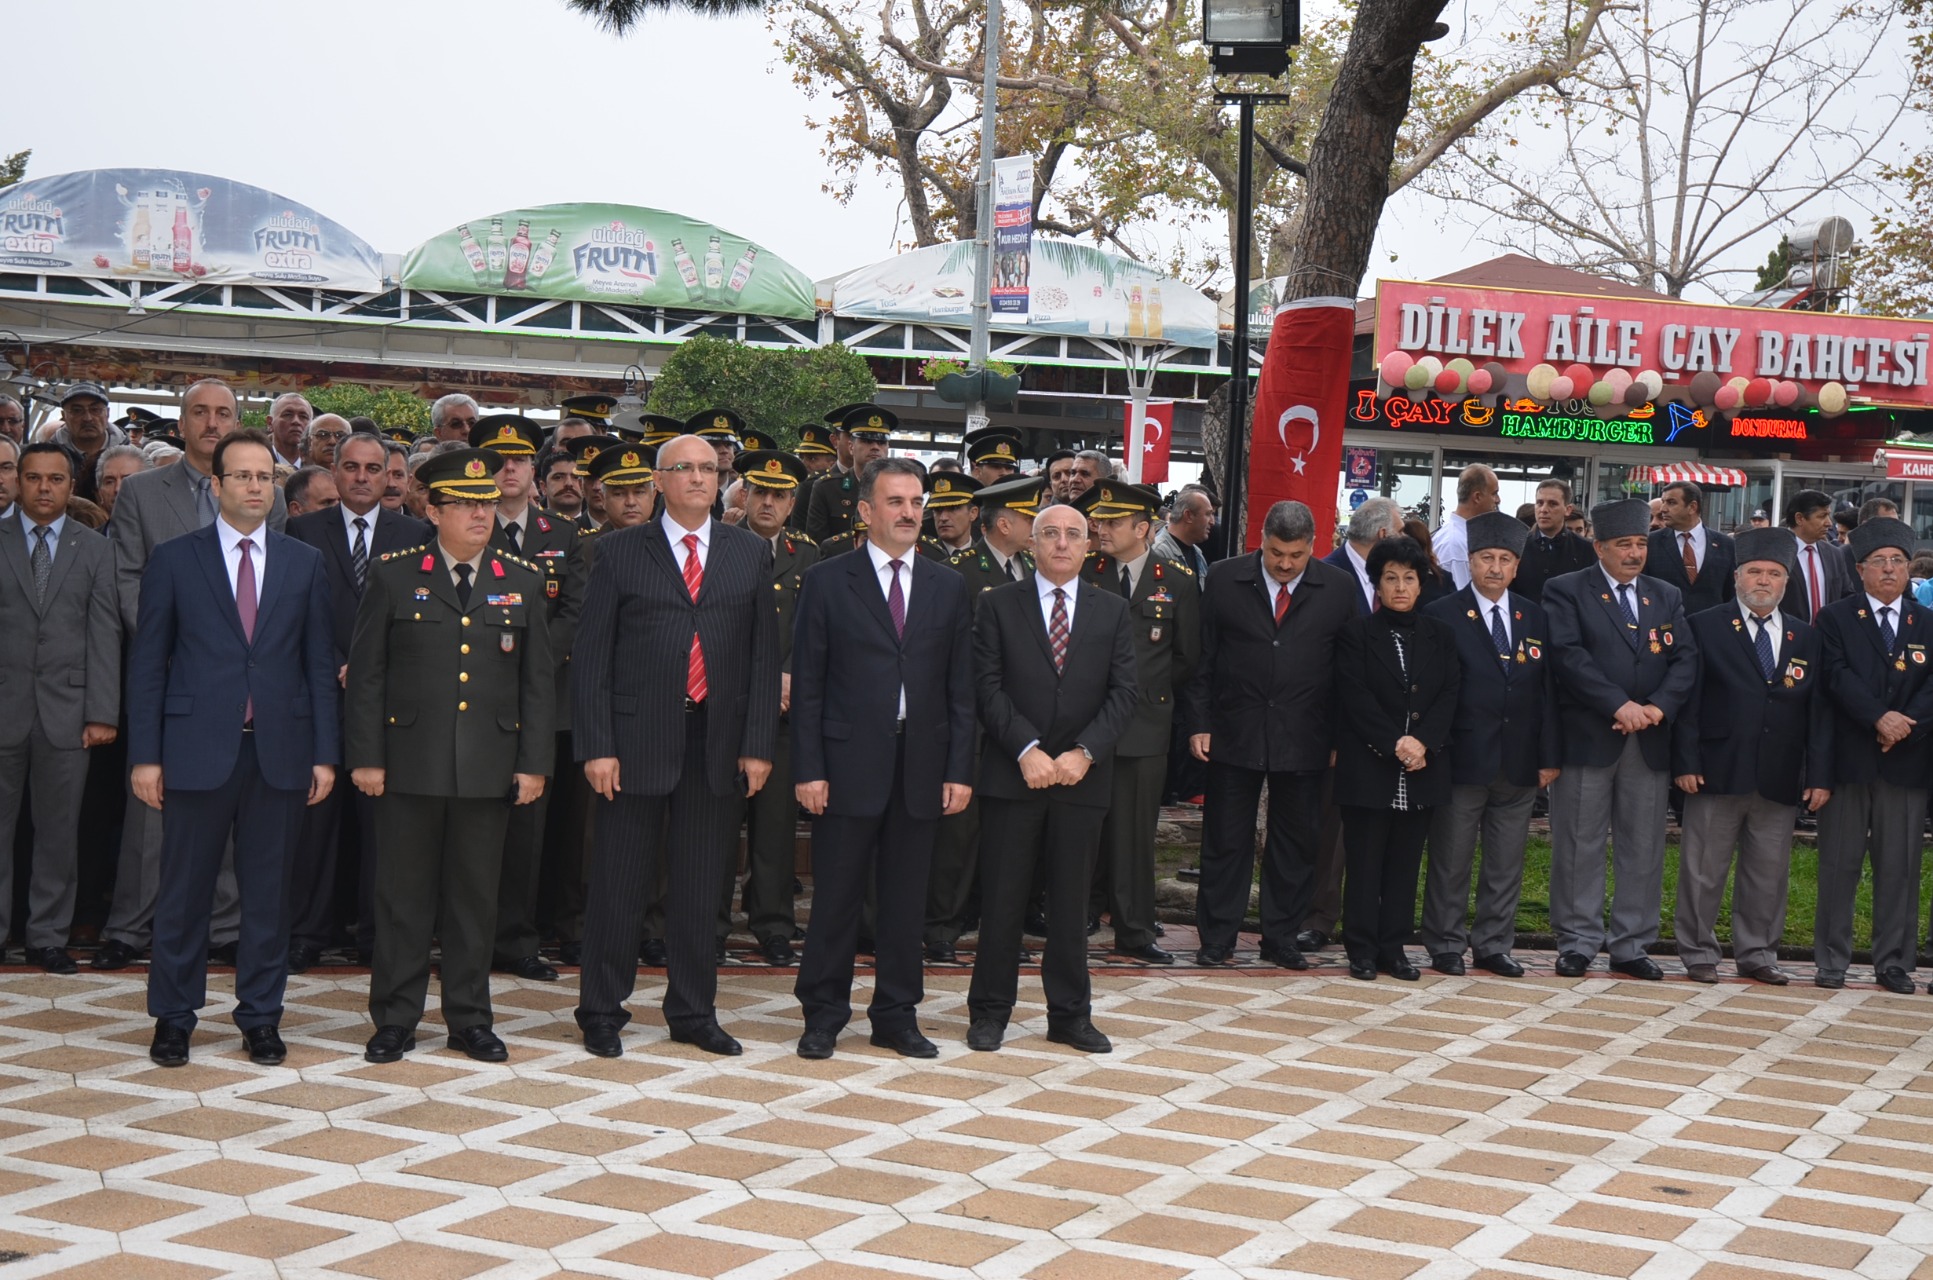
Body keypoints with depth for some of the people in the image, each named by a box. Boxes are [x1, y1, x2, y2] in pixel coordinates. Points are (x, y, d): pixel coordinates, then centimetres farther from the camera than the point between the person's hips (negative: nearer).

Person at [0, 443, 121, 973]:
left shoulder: (94, 549, 9)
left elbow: (105, 634, 3)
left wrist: (103, 712, -5)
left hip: (65, 710, 1)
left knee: (58, 830, 5)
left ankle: (49, 937, 14)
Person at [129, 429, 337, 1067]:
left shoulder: (304, 564, 9)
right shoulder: (174, 560, 3)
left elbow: (319, 664, 8)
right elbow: (147, 663, 2)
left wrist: (325, 753, 2)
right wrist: (145, 755, -4)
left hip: (280, 752, 2)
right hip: (197, 750, -2)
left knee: (268, 893, 7)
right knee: (183, 892, 4)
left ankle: (261, 1016, 18)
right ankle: (173, 1017, 17)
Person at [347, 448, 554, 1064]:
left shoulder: (523, 583, 8)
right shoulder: (392, 577, 2)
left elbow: (538, 682, 8)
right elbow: (366, 674, 2)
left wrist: (534, 762, 3)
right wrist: (365, 757, -4)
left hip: (489, 769, 2)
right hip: (410, 763, -2)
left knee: (476, 897, 8)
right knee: (403, 896, 4)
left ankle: (470, 1019, 18)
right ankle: (395, 1019, 15)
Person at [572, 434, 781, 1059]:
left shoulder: (750, 553, 9)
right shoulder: (620, 552, 2)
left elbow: (763, 654, 7)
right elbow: (590, 656, -1)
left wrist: (758, 744, -1)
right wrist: (596, 746, -9)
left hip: (717, 744, 2)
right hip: (637, 741, -2)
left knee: (700, 886, 10)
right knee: (619, 884, 4)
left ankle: (693, 1013, 22)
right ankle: (602, 1011, 16)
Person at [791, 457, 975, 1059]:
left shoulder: (948, 588, 9)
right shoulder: (827, 583, 1)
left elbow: (961, 688, 8)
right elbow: (807, 685, -2)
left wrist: (959, 770, 1)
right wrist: (807, 769, -8)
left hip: (921, 767, 3)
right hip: (849, 763, -3)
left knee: (905, 899, 9)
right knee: (836, 897, 3)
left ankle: (896, 1016, 19)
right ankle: (823, 1015, 15)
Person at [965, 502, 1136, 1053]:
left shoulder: (1112, 611, 9)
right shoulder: (998, 605, 4)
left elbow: (1122, 693, 2)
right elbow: (989, 688, -4)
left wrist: (1085, 753, -11)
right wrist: (1027, 750, -15)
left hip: (1082, 777, 2)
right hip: (1011, 776, -2)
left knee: (1072, 903, 8)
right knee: (1001, 899, 2)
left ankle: (1070, 1015, 17)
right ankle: (990, 1011, 13)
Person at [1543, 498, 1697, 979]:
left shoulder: (1666, 596, 15)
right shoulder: (1566, 592, 0)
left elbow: (1686, 659, 5)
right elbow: (1569, 655, -12)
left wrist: (1658, 706, -12)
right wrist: (1619, 705, -19)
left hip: (1650, 741, 4)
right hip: (1586, 737, -4)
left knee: (1644, 848, 6)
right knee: (1580, 845, 1)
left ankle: (1631, 945, 14)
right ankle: (1577, 943, 9)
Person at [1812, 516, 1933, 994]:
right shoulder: (1836, 618, 5)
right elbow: (1838, 676, -9)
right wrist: (1879, 718, -20)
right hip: (1848, 758, -2)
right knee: (1839, 864, 3)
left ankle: (1893, 963, 12)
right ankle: (1831, 960, 10)